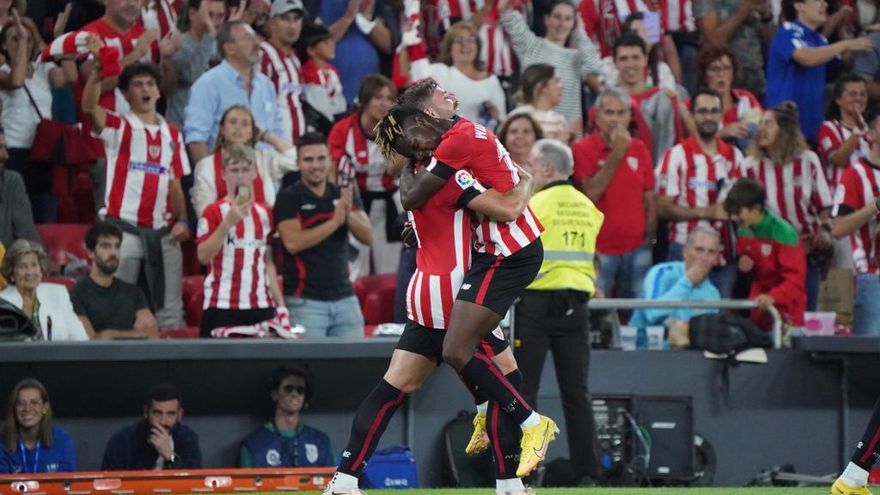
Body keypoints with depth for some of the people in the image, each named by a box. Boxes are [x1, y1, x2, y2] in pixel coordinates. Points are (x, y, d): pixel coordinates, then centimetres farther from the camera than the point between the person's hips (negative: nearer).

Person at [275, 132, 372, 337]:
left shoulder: (343, 195, 12)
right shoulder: (288, 198, -2)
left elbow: (367, 236, 1)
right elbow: (292, 242, -16)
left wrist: (348, 214, -19)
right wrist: (335, 220, -18)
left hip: (344, 297, 5)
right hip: (305, 300, -5)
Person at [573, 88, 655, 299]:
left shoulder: (639, 149, 10)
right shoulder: (583, 149, -2)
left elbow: (649, 198, 15)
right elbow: (591, 193, -14)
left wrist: (650, 236, 6)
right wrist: (617, 153, -14)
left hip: (637, 249, 4)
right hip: (599, 249, -4)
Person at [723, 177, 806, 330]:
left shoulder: (783, 233, -18)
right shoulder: (743, 232, 2)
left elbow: (795, 279, -19)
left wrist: (773, 297, -34)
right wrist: (745, 267, -3)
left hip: (786, 308, -6)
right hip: (758, 306, 7)